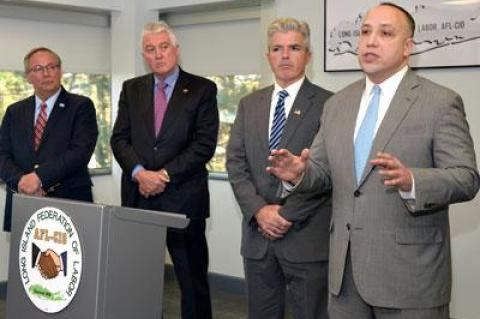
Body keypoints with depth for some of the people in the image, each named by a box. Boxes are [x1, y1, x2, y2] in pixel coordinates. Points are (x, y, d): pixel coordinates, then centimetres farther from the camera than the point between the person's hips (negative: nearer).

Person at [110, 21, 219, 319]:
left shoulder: (202, 89, 1)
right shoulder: (131, 89, 12)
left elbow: (205, 144, -7)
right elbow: (119, 138, 6)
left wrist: (164, 174, -13)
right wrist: (139, 172, -11)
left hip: (183, 197, -3)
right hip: (138, 197, 3)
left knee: (193, 279, 3)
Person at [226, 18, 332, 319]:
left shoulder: (329, 104, -4)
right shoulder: (249, 104, 12)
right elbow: (236, 162, 5)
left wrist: (288, 214, -13)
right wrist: (258, 209, -9)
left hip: (308, 237, -4)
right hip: (258, 236, 5)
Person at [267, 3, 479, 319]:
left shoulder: (441, 102, -6)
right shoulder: (337, 103, 10)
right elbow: (322, 169, 12)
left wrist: (411, 181, -30)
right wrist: (299, 173, -10)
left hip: (409, 270, -5)